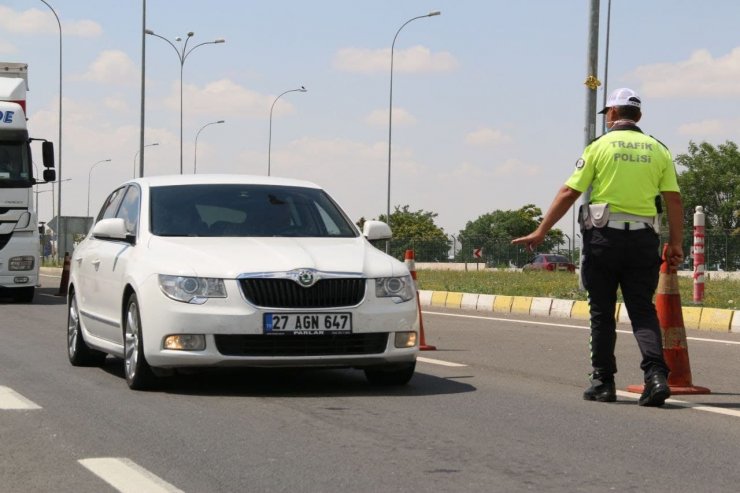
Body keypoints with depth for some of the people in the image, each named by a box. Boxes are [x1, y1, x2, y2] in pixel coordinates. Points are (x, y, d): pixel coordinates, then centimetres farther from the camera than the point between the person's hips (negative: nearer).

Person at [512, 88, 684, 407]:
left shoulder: (600, 146, -1)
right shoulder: (657, 150, 7)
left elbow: (569, 193, -4)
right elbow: (674, 199, 3)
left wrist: (540, 232, 1)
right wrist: (676, 244, 10)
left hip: (604, 237, -2)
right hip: (643, 239, 2)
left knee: (602, 313, 8)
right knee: (643, 310, 4)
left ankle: (603, 382, 10)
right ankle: (656, 374, -14)